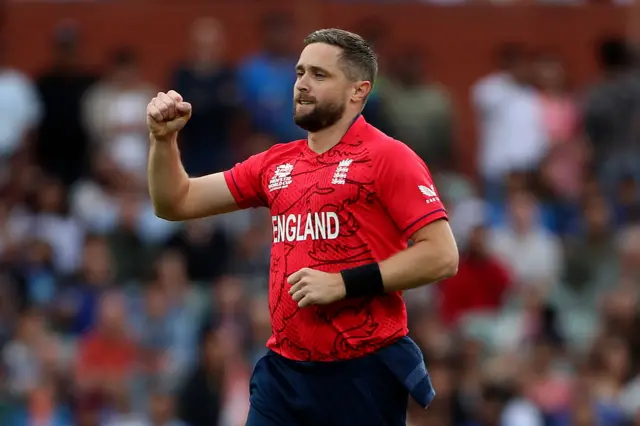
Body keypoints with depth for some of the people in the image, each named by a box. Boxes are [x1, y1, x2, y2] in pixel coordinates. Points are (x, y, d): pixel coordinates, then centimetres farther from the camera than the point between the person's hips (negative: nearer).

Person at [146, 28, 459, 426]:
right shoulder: (275, 164, 13)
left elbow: (442, 255, -12)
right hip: (283, 371, 5)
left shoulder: (387, 157, -6)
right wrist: (164, 138, 2)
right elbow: (178, 203, 20)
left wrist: (343, 283, -17)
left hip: (364, 373, -5)